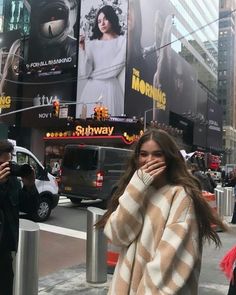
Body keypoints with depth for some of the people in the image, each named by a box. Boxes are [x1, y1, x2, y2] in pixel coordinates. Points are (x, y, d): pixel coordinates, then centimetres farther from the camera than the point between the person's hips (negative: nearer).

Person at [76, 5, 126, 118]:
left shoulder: (122, 41, 4)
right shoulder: (91, 44, 9)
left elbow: (115, 69, -5)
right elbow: (85, 72, -1)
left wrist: (92, 74, 2)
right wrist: (82, 48, -7)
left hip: (110, 89, -2)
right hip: (92, 89, 2)